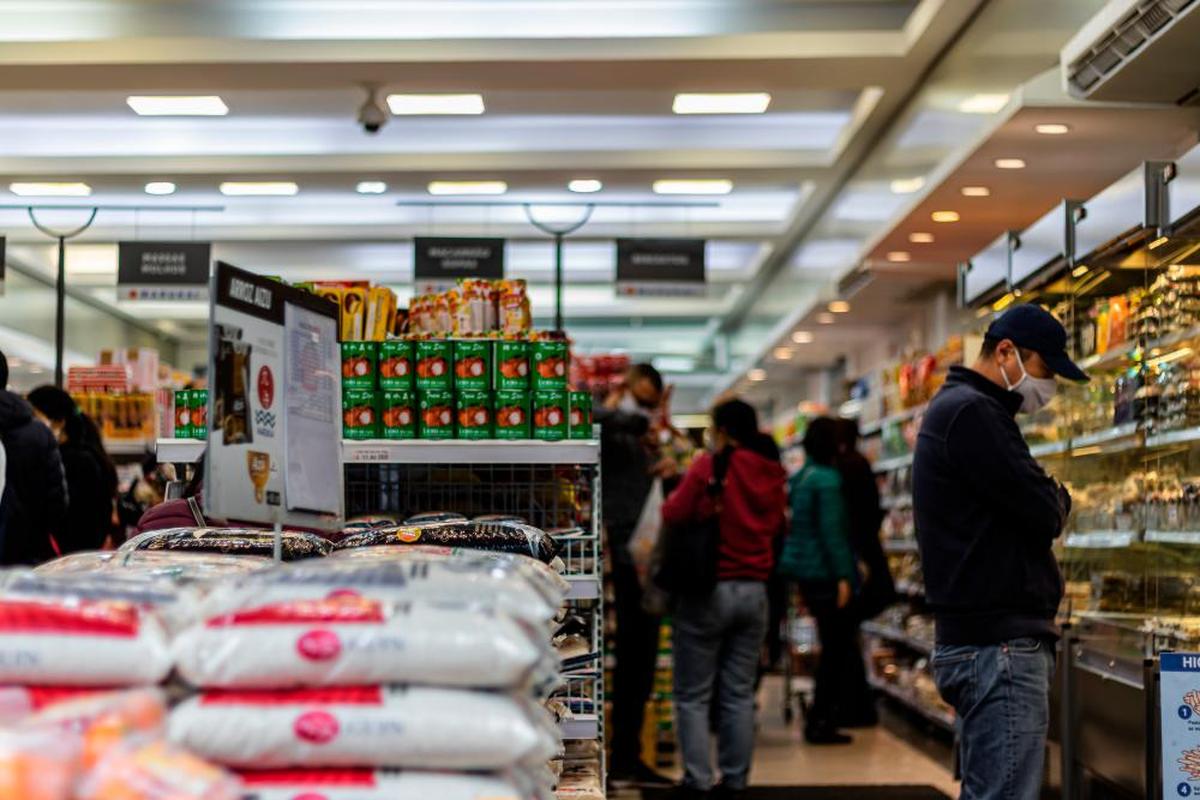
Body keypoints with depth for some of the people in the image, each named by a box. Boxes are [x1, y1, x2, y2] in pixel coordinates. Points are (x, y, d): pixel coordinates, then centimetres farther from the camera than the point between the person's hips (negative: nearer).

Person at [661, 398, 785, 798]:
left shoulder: (709, 466, -13)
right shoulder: (771, 473, 4)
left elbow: (675, 515, -12)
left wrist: (671, 496, 7)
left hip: (709, 590, -5)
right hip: (754, 591, 5)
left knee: (693, 695, 3)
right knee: (740, 694, 10)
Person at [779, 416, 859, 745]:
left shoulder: (800, 477, 12)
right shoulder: (827, 479, -14)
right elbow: (832, 532, -19)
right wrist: (844, 577, -18)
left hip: (804, 571, 9)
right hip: (825, 573, -9)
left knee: (834, 645, 17)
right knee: (835, 647, -1)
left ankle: (820, 719, 22)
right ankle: (820, 722, 2)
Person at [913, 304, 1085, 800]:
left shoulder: (954, 407, 21)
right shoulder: (972, 412, -13)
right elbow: (1047, 515, -16)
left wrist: (1044, 498, 2)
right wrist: (1055, 497, 5)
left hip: (977, 641, 11)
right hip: (1001, 645, -11)